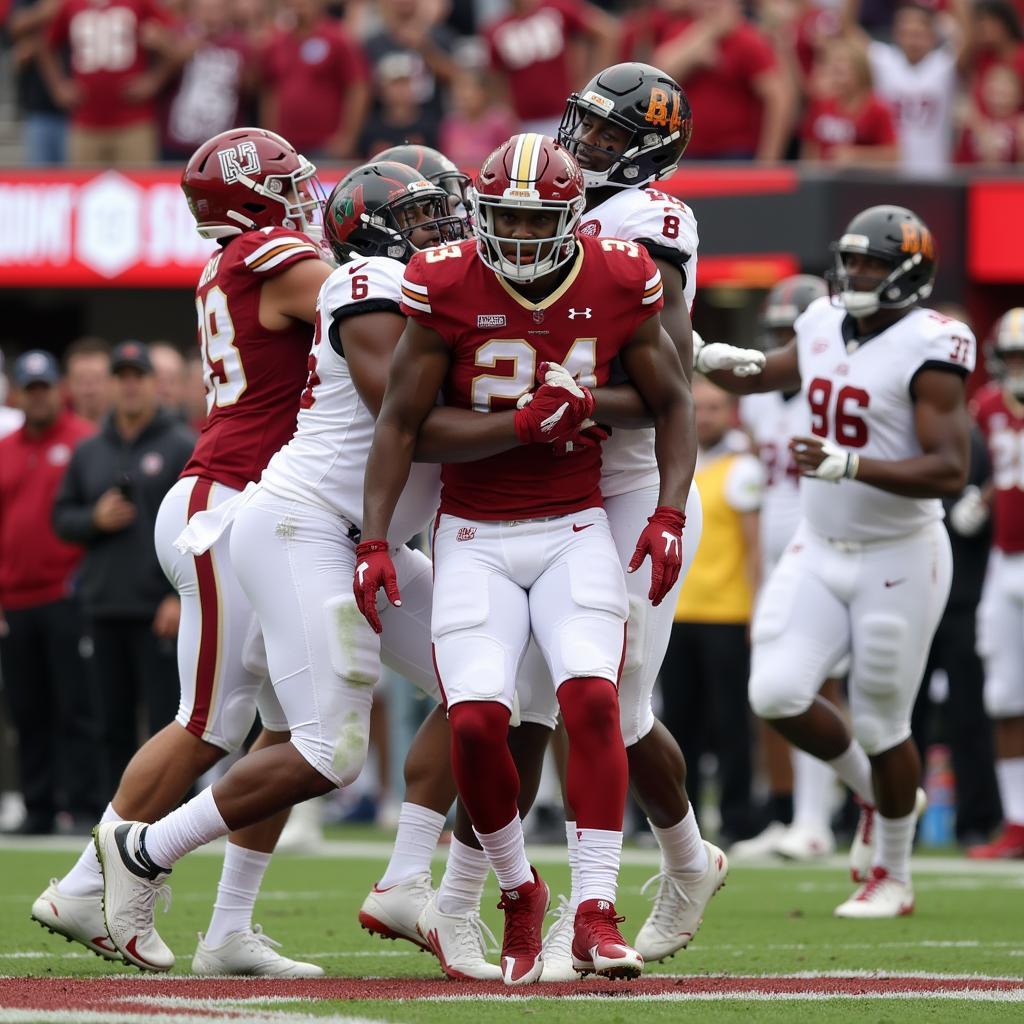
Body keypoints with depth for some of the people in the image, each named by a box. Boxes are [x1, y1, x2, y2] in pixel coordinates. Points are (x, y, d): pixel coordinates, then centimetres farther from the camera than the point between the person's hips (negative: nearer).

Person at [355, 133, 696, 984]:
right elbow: (401, 421, -3)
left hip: (575, 530, 1)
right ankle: (519, 893, 11)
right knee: (476, 720, -15)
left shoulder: (617, 285, -4)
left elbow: (671, 403, 7)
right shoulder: (448, 288, -8)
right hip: (475, 537, 0)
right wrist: (375, 541, -10)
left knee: (592, 698, -21)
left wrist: (670, 514, -6)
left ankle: (597, 916, -16)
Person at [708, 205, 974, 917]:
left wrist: (850, 464, -35)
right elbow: (756, 377, 24)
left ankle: (894, 877, 24)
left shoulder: (927, 350, -18)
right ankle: (875, 796, 22)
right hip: (821, 551, 6)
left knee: (882, 723, 3)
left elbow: (950, 471, -25)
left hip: (899, 558, -6)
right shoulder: (826, 328, 3)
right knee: (777, 695, -6)